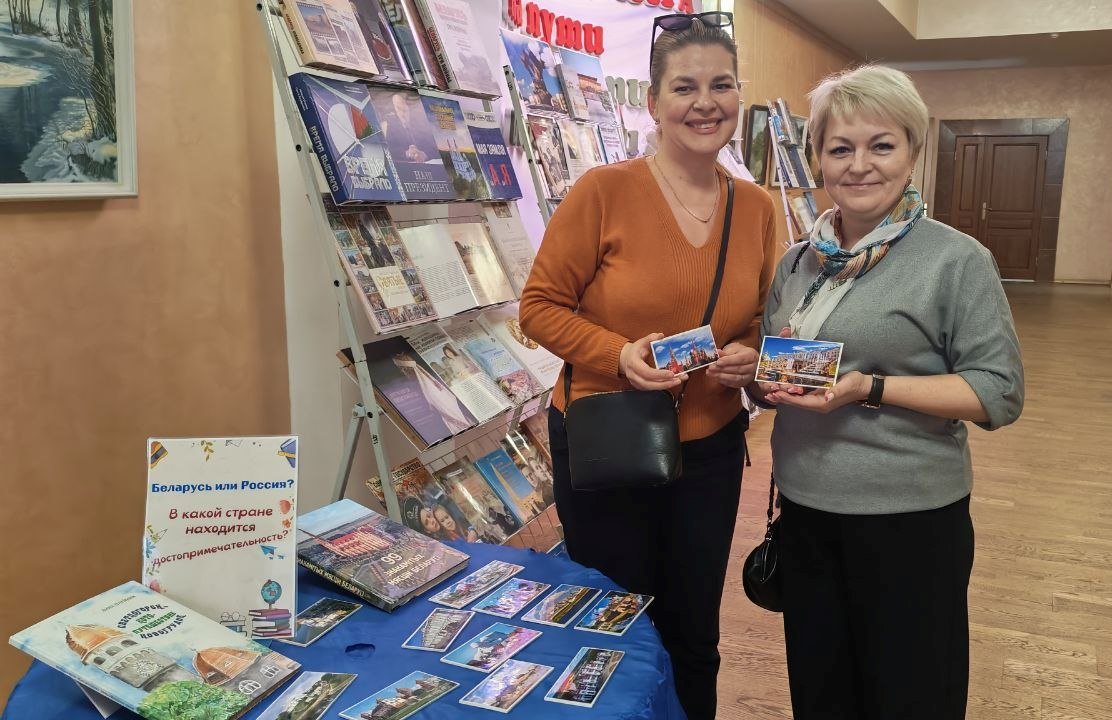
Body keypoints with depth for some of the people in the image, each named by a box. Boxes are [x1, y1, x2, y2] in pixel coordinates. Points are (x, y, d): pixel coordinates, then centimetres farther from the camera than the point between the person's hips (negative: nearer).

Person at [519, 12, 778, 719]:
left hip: (710, 450, 4)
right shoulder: (604, 191, -14)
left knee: (693, 636, 20)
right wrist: (619, 354, -24)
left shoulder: (758, 208, -1)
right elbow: (540, 306, -10)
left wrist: (752, 357, -10)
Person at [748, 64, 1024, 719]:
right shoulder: (799, 262, 7)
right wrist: (768, 377, -3)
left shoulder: (957, 260, -10)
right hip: (805, 508, 5)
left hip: (910, 520, -5)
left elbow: (1001, 393, -14)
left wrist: (870, 389, -23)